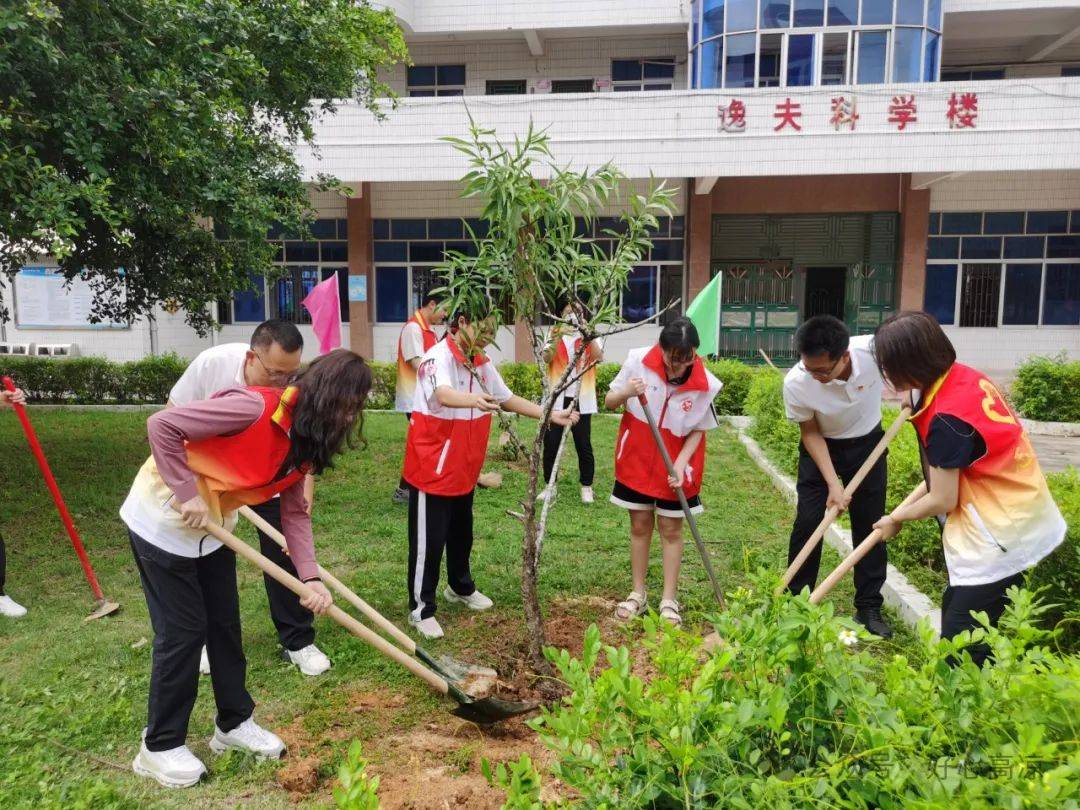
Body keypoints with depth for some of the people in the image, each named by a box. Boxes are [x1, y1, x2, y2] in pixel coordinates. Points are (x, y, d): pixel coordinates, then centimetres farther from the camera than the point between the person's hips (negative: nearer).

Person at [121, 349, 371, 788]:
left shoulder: (305, 439, -4)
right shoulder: (256, 407, -31)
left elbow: (295, 512, -4)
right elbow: (161, 425, -29)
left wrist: (311, 576, -15)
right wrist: (187, 494, -29)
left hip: (213, 525, 8)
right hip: (163, 520, -8)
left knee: (225, 624, 14)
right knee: (183, 631, 0)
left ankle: (234, 722, 32)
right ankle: (160, 746, 19)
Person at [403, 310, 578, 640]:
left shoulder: (482, 364, 5)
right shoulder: (438, 357, -21)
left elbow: (507, 399, 12)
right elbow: (443, 394, -41)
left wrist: (552, 415, 5)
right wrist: (475, 399, -62)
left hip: (464, 469, 8)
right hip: (432, 470, -8)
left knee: (462, 532, 23)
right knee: (429, 540, 1)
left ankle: (460, 587, 44)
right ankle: (421, 609, 16)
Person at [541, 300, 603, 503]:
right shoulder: (555, 336, 7)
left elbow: (599, 357, -13)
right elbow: (546, 358, -11)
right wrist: (557, 338, -26)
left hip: (581, 399, -1)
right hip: (556, 398, 1)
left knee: (583, 444, 1)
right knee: (551, 444, 3)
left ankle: (587, 487, 14)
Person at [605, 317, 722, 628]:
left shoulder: (705, 383, -19)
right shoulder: (638, 361, -17)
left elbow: (698, 430, -7)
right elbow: (609, 403, -7)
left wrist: (681, 463, -19)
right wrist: (626, 394, -28)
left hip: (675, 465, -1)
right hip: (636, 459, 1)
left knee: (671, 529, 7)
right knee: (640, 525, 11)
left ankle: (669, 600, 19)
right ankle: (638, 594, 25)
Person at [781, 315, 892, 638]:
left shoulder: (874, 349, -33)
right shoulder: (796, 383, -32)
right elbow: (811, 433, -16)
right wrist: (832, 484, -20)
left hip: (868, 443, 1)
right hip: (821, 448, -1)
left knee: (870, 524, 5)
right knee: (808, 522, -4)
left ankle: (869, 608, 19)